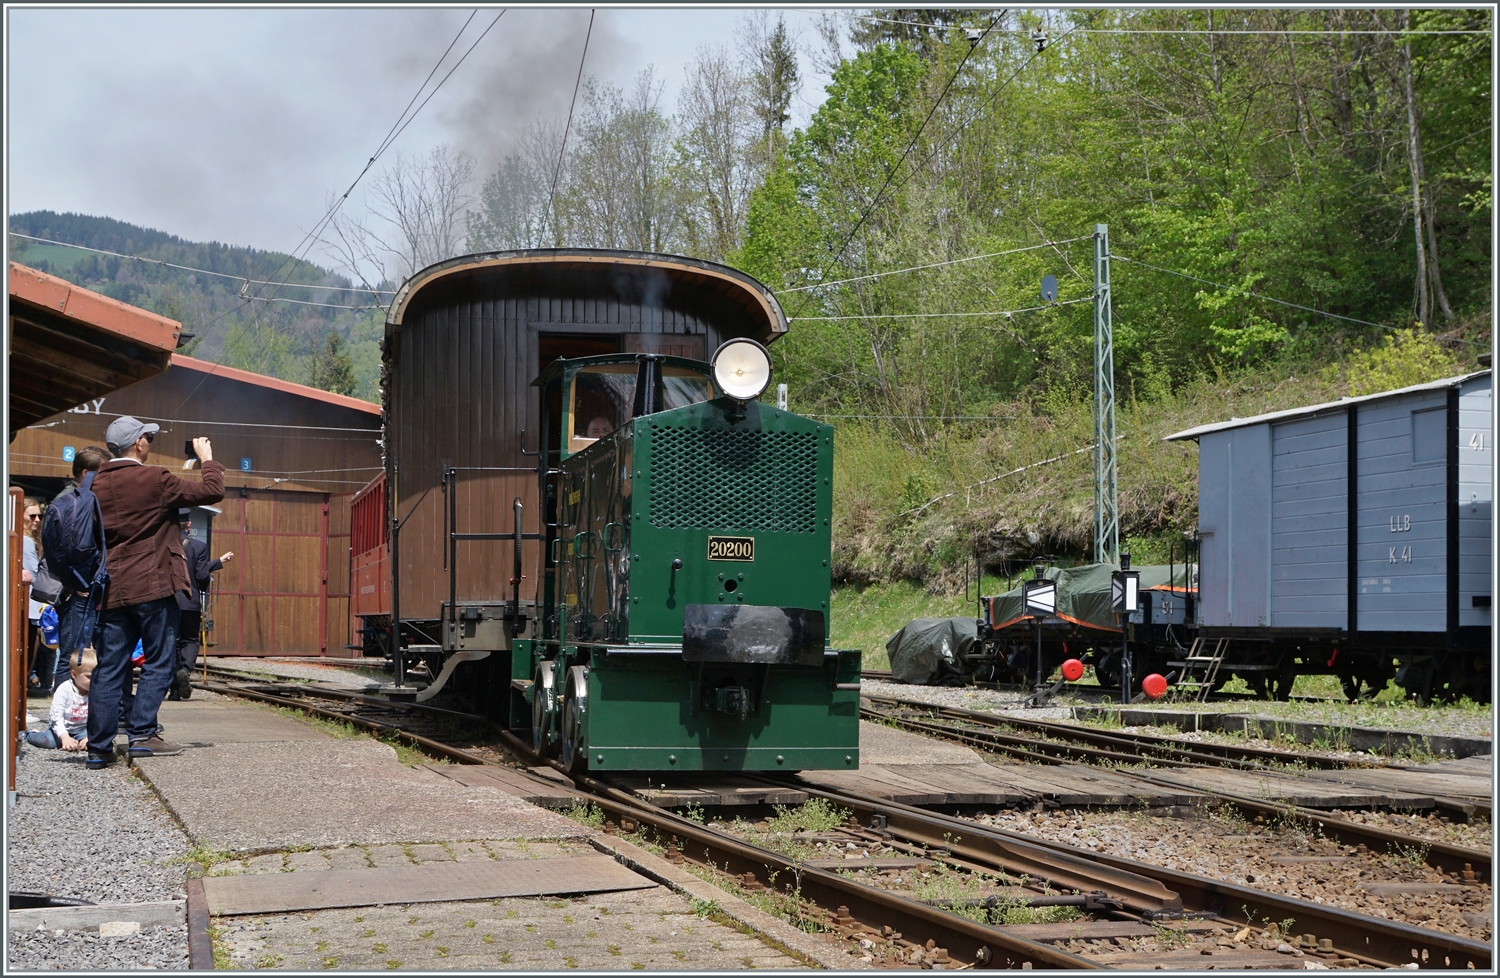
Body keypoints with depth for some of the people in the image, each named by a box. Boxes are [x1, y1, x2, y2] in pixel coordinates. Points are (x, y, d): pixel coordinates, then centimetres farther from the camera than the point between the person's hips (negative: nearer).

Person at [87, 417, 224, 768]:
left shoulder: (97, 484, 8)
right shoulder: (154, 480, -9)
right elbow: (212, 491, -6)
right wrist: (207, 458, 10)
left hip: (112, 590, 6)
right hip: (153, 586, -6)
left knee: (109, 668, 5)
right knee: (159, 662, 4)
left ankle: (99, 746, 3)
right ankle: (142, 735, -2)